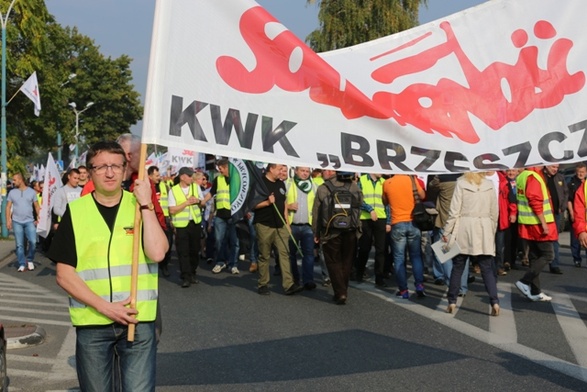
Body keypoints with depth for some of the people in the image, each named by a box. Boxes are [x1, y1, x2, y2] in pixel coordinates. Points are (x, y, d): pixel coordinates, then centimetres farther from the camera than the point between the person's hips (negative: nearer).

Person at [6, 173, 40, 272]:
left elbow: (37, 206, 4)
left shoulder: (31, 192, 3)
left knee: (33, 242, -11)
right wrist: (8, 220, -4)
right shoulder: (12, 192, 5)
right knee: (19, 244, 2)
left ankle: (30, 260, 12)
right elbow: (8, 207, 5)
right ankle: (22, 264, 10)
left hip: (29, 221, -1)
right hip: (17, 222, 1)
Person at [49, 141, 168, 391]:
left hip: (139, 320, 0)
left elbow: (157, 253, -12)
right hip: (91, 324, 0)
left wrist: (146, 204, -14)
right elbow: (64, 275, -3)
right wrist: (104, 306, -13)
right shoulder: (75, 212, 1)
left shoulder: (141, 207, 4)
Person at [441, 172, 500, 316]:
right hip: (484, 230, 2)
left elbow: (454, 211, -6)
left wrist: (446, 232, 1)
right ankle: (494, 301, -5)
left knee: (457, 267, 9)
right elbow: (494, 212, 9)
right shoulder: (489, 184, 5)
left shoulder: (461, 183, -4)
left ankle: (452, 301, 14)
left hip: (464, 230, -2)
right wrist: (492, 232, 19)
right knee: (487, 268, 5)